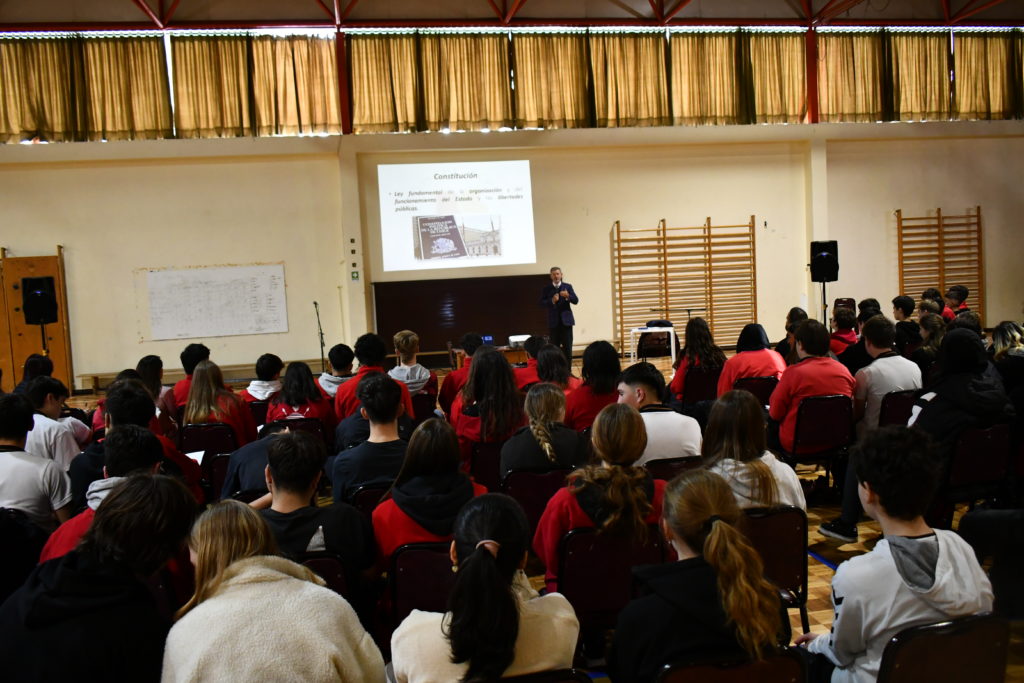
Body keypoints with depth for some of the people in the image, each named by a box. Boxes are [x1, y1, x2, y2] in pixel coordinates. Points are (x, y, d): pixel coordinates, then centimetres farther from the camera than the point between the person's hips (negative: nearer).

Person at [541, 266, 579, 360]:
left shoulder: (568, 286, 7)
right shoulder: (546, 288, 4)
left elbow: (576, 300, -1)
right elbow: (542, 303, -3)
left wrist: (568, 296, -21)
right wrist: (552, 301, -19)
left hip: (566, 320, 0)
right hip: (553, 321, 0)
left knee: (568, 347, 1)